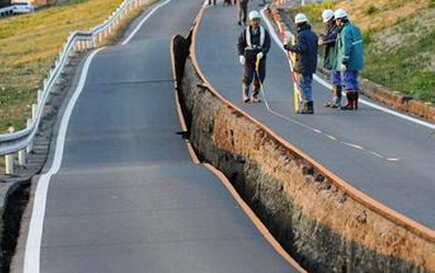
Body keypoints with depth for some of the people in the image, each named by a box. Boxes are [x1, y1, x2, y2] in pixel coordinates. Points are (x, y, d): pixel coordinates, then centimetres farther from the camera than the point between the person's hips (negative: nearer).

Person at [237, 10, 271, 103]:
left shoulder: (264, 32, 6)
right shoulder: (245, 32, 3)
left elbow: (267, 45, -1)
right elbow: (240, 44, 5)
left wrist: (262, 52, -18)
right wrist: (241, 55, -9)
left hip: (260, 57, 2)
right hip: (248, 57, -2)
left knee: (260, 77, 0)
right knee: (248, 77, -12)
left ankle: (255, 96, 12)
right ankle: (245, 95, 3)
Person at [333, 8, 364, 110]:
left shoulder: (345, 31, -17)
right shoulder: (355, 28, 13)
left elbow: (346, 47, -23)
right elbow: (359, 45, 16)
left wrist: (344, 62, -22)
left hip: (348, 62, -9)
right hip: (356, 61, 9)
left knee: (348, 82, -3)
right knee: (354, 82, 13)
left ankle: (350, 104, -2)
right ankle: (355, 103, 15)